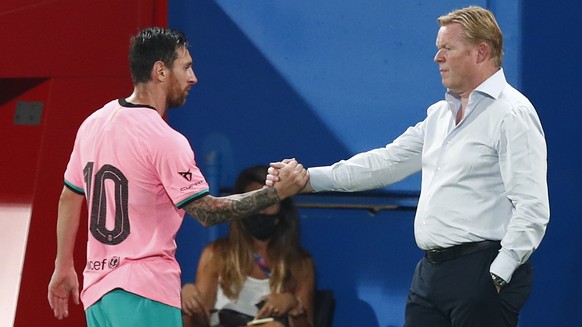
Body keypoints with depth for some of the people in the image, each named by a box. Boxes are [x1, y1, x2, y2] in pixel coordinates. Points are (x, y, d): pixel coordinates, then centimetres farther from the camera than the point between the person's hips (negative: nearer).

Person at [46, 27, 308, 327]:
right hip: (144, 291, -8)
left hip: (97, 288, 8)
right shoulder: (165, 139, -14)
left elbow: (69, 198, 17)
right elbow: (208, 212, -13)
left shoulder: (93, 123, 9)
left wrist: (64, 267, 25)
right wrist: (278, 192, -9)